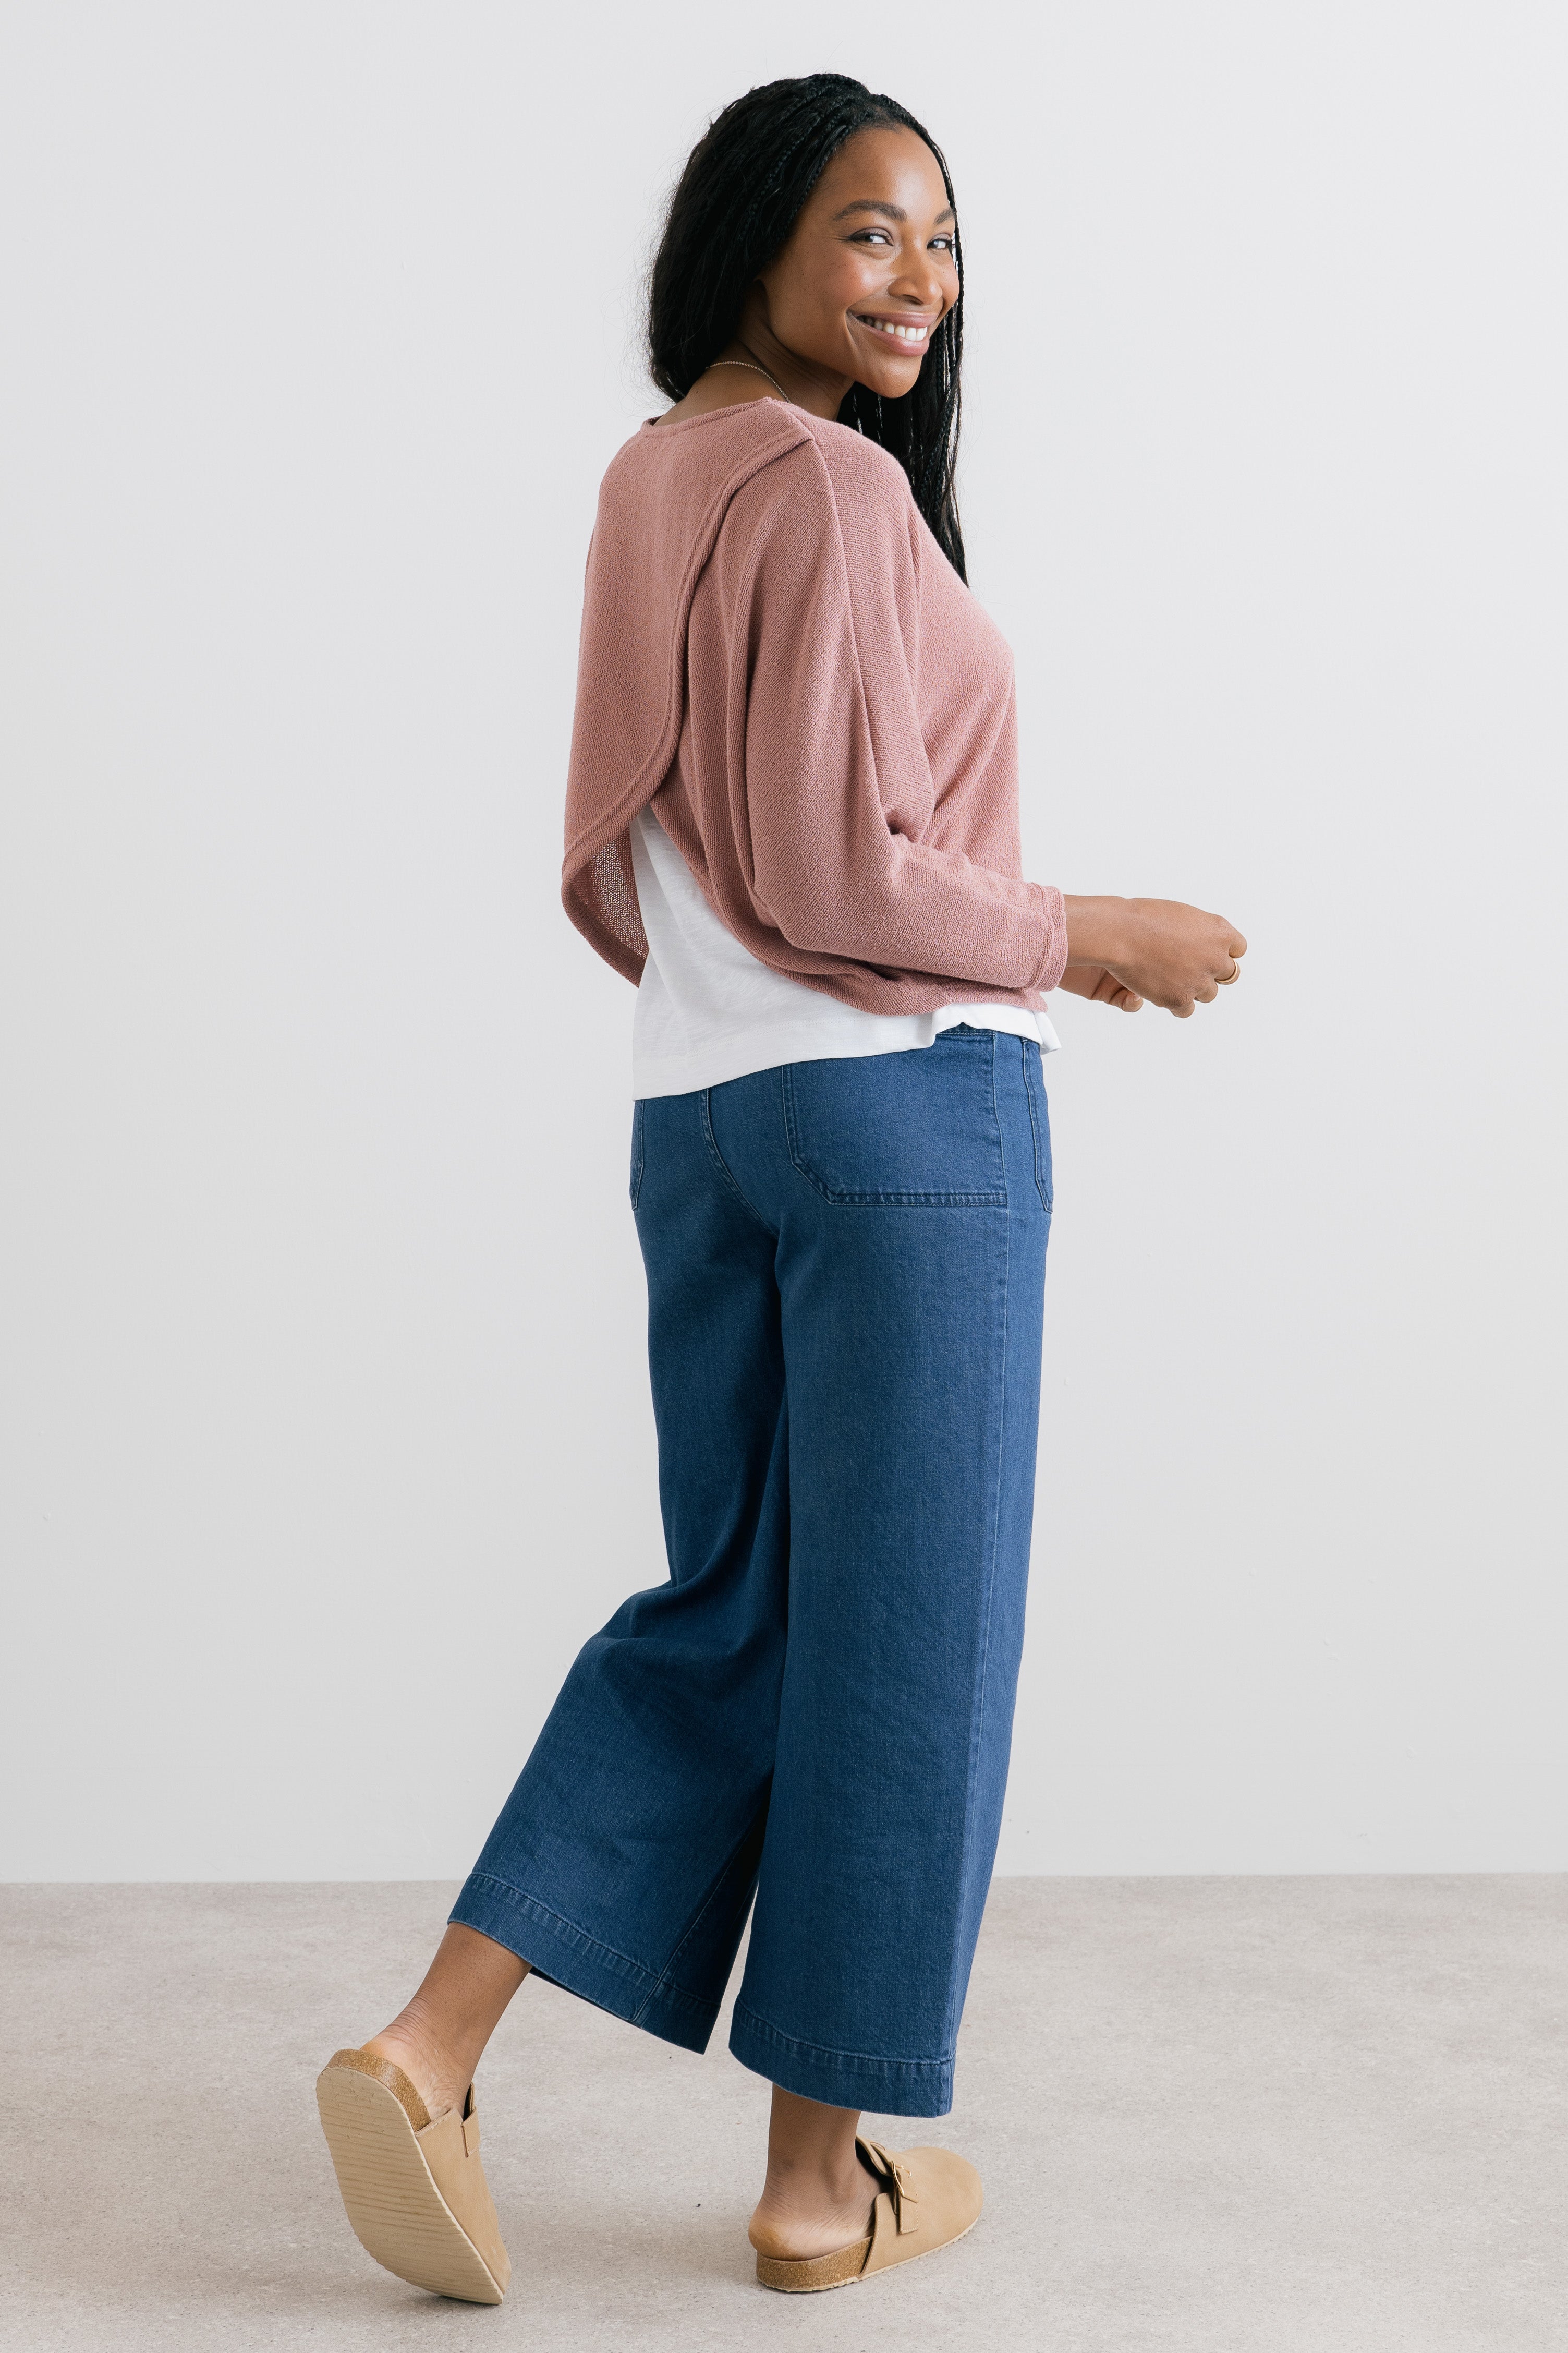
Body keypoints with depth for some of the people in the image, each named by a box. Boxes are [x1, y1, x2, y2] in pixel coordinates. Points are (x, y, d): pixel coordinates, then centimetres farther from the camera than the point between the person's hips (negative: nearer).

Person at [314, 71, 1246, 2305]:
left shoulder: (652, 477, 14)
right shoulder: (832, 486, -13)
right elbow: (834, 871, -18)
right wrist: (1095, 940, -6)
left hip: (701, 1109, 8)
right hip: (906, 1104, -8)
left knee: (726, 1604, 15)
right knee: (901, 1629, 3)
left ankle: (433, 2045, 7)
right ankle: (831, 2167, 15)